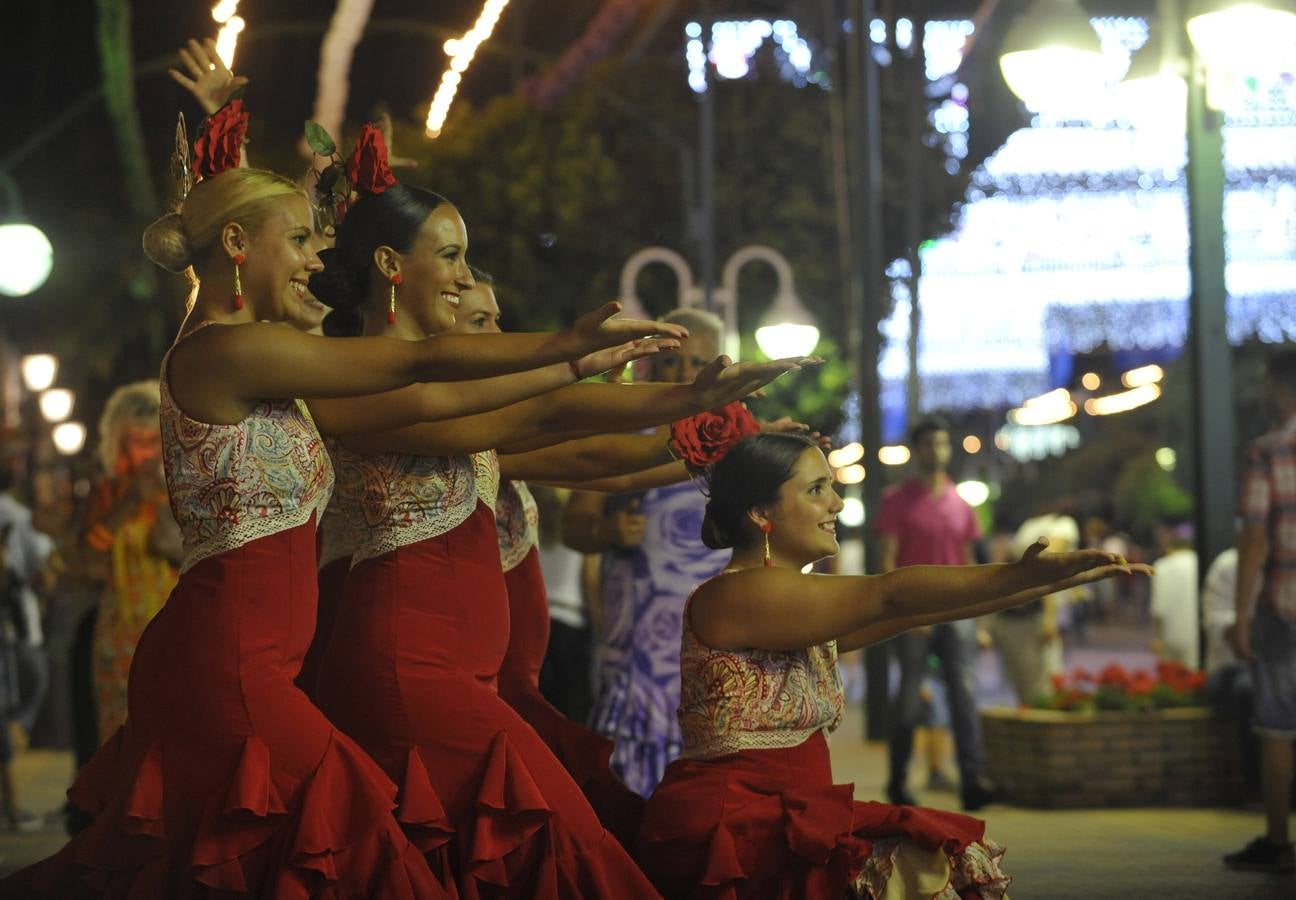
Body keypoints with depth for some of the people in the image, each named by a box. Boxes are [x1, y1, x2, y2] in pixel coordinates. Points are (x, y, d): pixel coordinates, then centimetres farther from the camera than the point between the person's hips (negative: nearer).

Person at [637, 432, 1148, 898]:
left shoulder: (805, 606, 16)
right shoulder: (733, 596, -14)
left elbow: (917, 610, 8)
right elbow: (888, 596, -20)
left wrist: (1049, 580, 1)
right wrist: (1020, 574, -25)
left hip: (789, 820, 9)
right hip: (729, 830, -9)